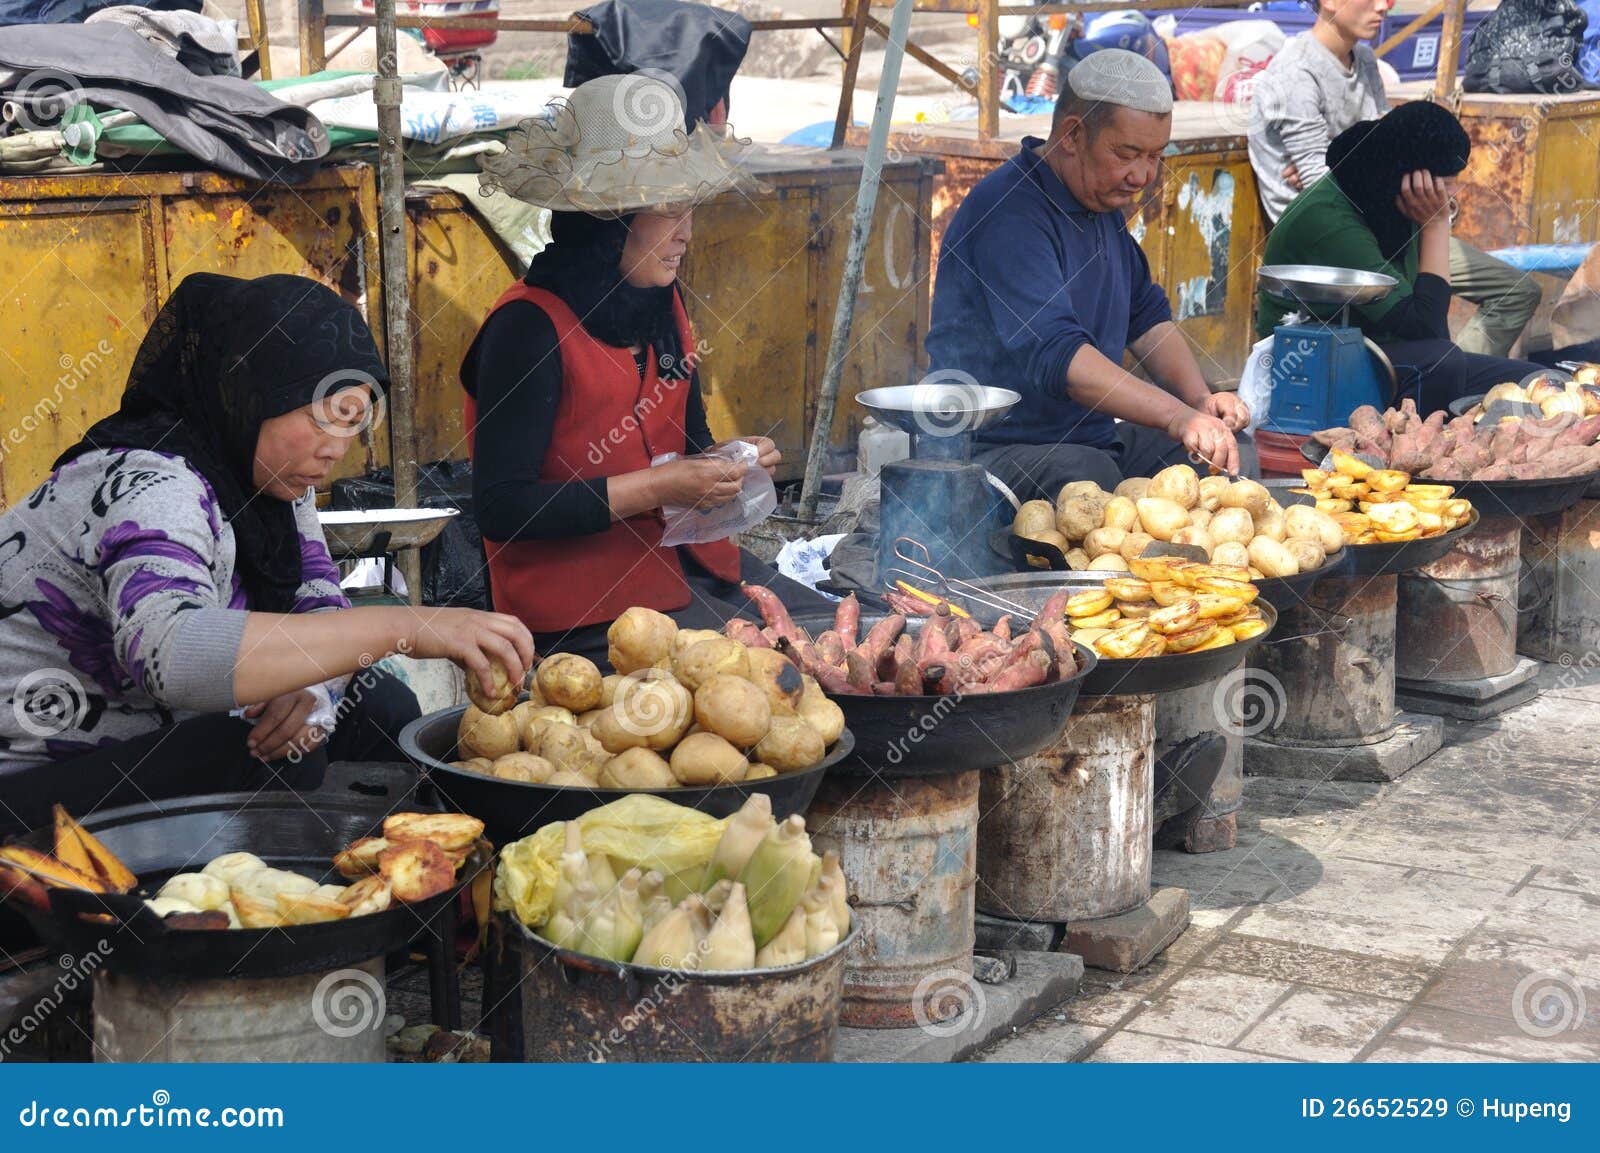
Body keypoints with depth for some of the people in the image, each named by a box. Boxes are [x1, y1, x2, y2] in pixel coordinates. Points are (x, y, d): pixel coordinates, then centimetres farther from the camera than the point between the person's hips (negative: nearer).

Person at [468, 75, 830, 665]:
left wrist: (724, 462, 0)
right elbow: (500, 506, -20)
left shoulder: (663, 305, 9)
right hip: (583, 604, -8)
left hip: (686, 559, 8)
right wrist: (656, 489, -20)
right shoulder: (530, 328, -16)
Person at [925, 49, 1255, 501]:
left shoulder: (1103, 203, 14)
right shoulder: (1007, 212, -19)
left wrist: (1201, 402, 2)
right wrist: (1177, 417, -39)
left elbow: (1146, 316, 22)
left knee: (1234, 452, -4)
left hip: (1093, 438, 10)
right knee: (1091, 479, -38)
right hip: (996, 448, -9)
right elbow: (1053, 354, -31)